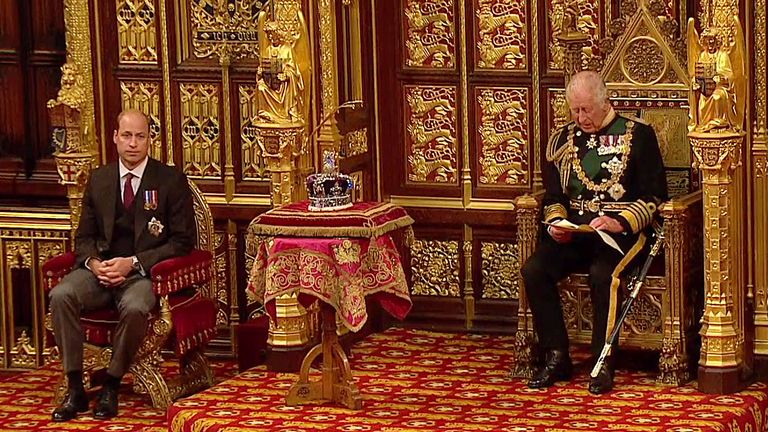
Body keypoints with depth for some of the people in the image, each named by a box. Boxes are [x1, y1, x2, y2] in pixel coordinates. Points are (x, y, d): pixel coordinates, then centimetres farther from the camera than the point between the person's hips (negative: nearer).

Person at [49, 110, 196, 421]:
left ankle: (111, 387, -16)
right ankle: (75, 389, -21)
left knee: (135, 308, -37)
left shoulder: (171, 181, 2)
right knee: (61, 295, -27)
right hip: (100, 269, 4)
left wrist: (133, 263, -13)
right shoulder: (99, 179, 14)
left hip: (143, 272, -4)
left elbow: (182, 241, -2)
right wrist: (93, 262, -8)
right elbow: (84, 236, 17)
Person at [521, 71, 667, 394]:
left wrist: (619, 223, -18)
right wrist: (556, 222, -2)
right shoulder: (562, 140, 16)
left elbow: (654, 197, -3)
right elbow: (553, 195, 20)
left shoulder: (637, 135, 2)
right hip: (573, 232, 5)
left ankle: (603, 364, -21)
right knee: (534, 270, -22)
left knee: (602, 274, -35)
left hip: (621, 232, -4)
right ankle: (556, 357, -13)